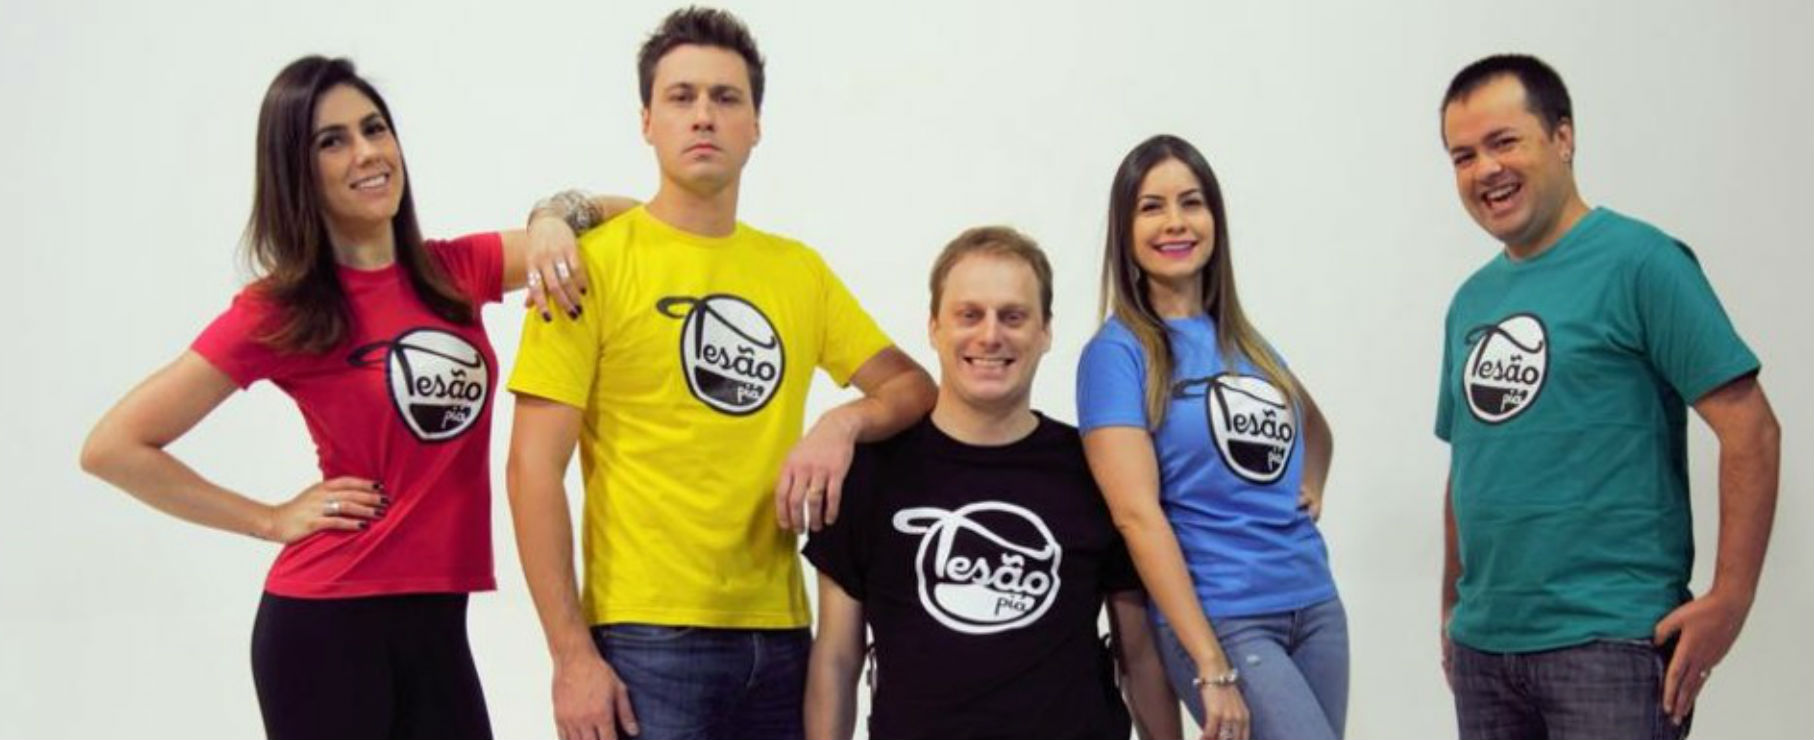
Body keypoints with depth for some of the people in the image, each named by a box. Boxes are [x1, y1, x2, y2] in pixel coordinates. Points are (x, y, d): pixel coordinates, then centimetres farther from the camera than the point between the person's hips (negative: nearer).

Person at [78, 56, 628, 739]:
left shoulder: (455, 272, 5)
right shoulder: (278, 312, -8)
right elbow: (114, 447, -8)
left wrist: (553, 217, -11)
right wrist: (273, 520, -8)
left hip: (437, 619, 5)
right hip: (328, 623, -5)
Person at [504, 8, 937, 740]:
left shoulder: (800, 270, 9)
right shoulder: (594, 262, -4)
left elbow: (917, 387, 13)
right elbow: (534, 468, -8)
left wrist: (843, 423, -10)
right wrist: (572, 652, -14)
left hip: (778, 633, 5)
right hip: (645, 636, -5)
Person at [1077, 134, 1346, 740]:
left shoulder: (1243, 339, 11)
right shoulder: (1118, 352, -7)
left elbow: (1314, 427, 31)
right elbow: (1137, 513, -15)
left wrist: (1311, 490, 9)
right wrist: (1213, 669, -20)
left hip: (1315, 606, 7)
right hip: (1219, 621, -6)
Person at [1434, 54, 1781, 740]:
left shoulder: (1638, 261, -7)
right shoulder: (1471, 300, 13)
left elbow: (1749, 429, -11)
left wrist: (1729, 600, -17)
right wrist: (1453, 608, 15)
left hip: (1608, 640, -6)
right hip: (1483, 646, 6)